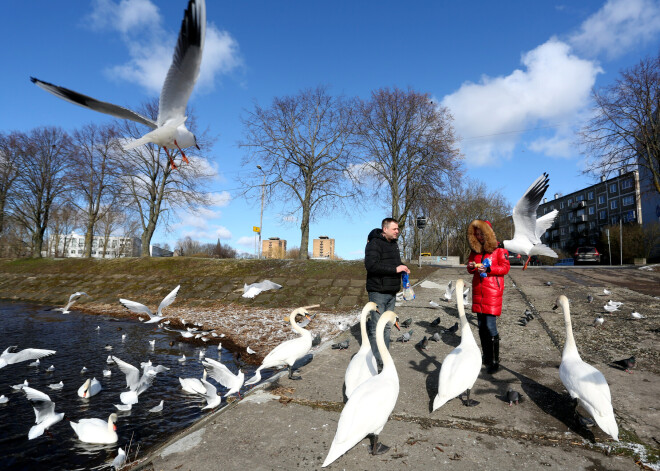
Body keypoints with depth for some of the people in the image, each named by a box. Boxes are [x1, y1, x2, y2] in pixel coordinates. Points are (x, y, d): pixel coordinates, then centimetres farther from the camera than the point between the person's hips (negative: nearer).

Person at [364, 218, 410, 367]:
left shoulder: (394, 244, 16)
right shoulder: (375, 244, -13)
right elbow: (371, 265, -26)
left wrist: (402, 267, 7)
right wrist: (395, 269, -24)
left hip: (392, 292, 9)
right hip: (378, 292, -9)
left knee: (387, 326, 14)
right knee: (376, 327, -4)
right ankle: (375, 360, 5)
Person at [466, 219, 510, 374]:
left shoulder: (499, 248, -3)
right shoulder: (475, 249, 13)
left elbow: (505, 267, -6)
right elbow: (470, 268, 18)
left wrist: (488, 269, -19)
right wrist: (471, 267, -5)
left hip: (492, 290, -6)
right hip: (478, 291, 6)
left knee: (490, 326, -10)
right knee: (481, 325, 10)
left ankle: (495, 361, 1)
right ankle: (486, 357, 22)